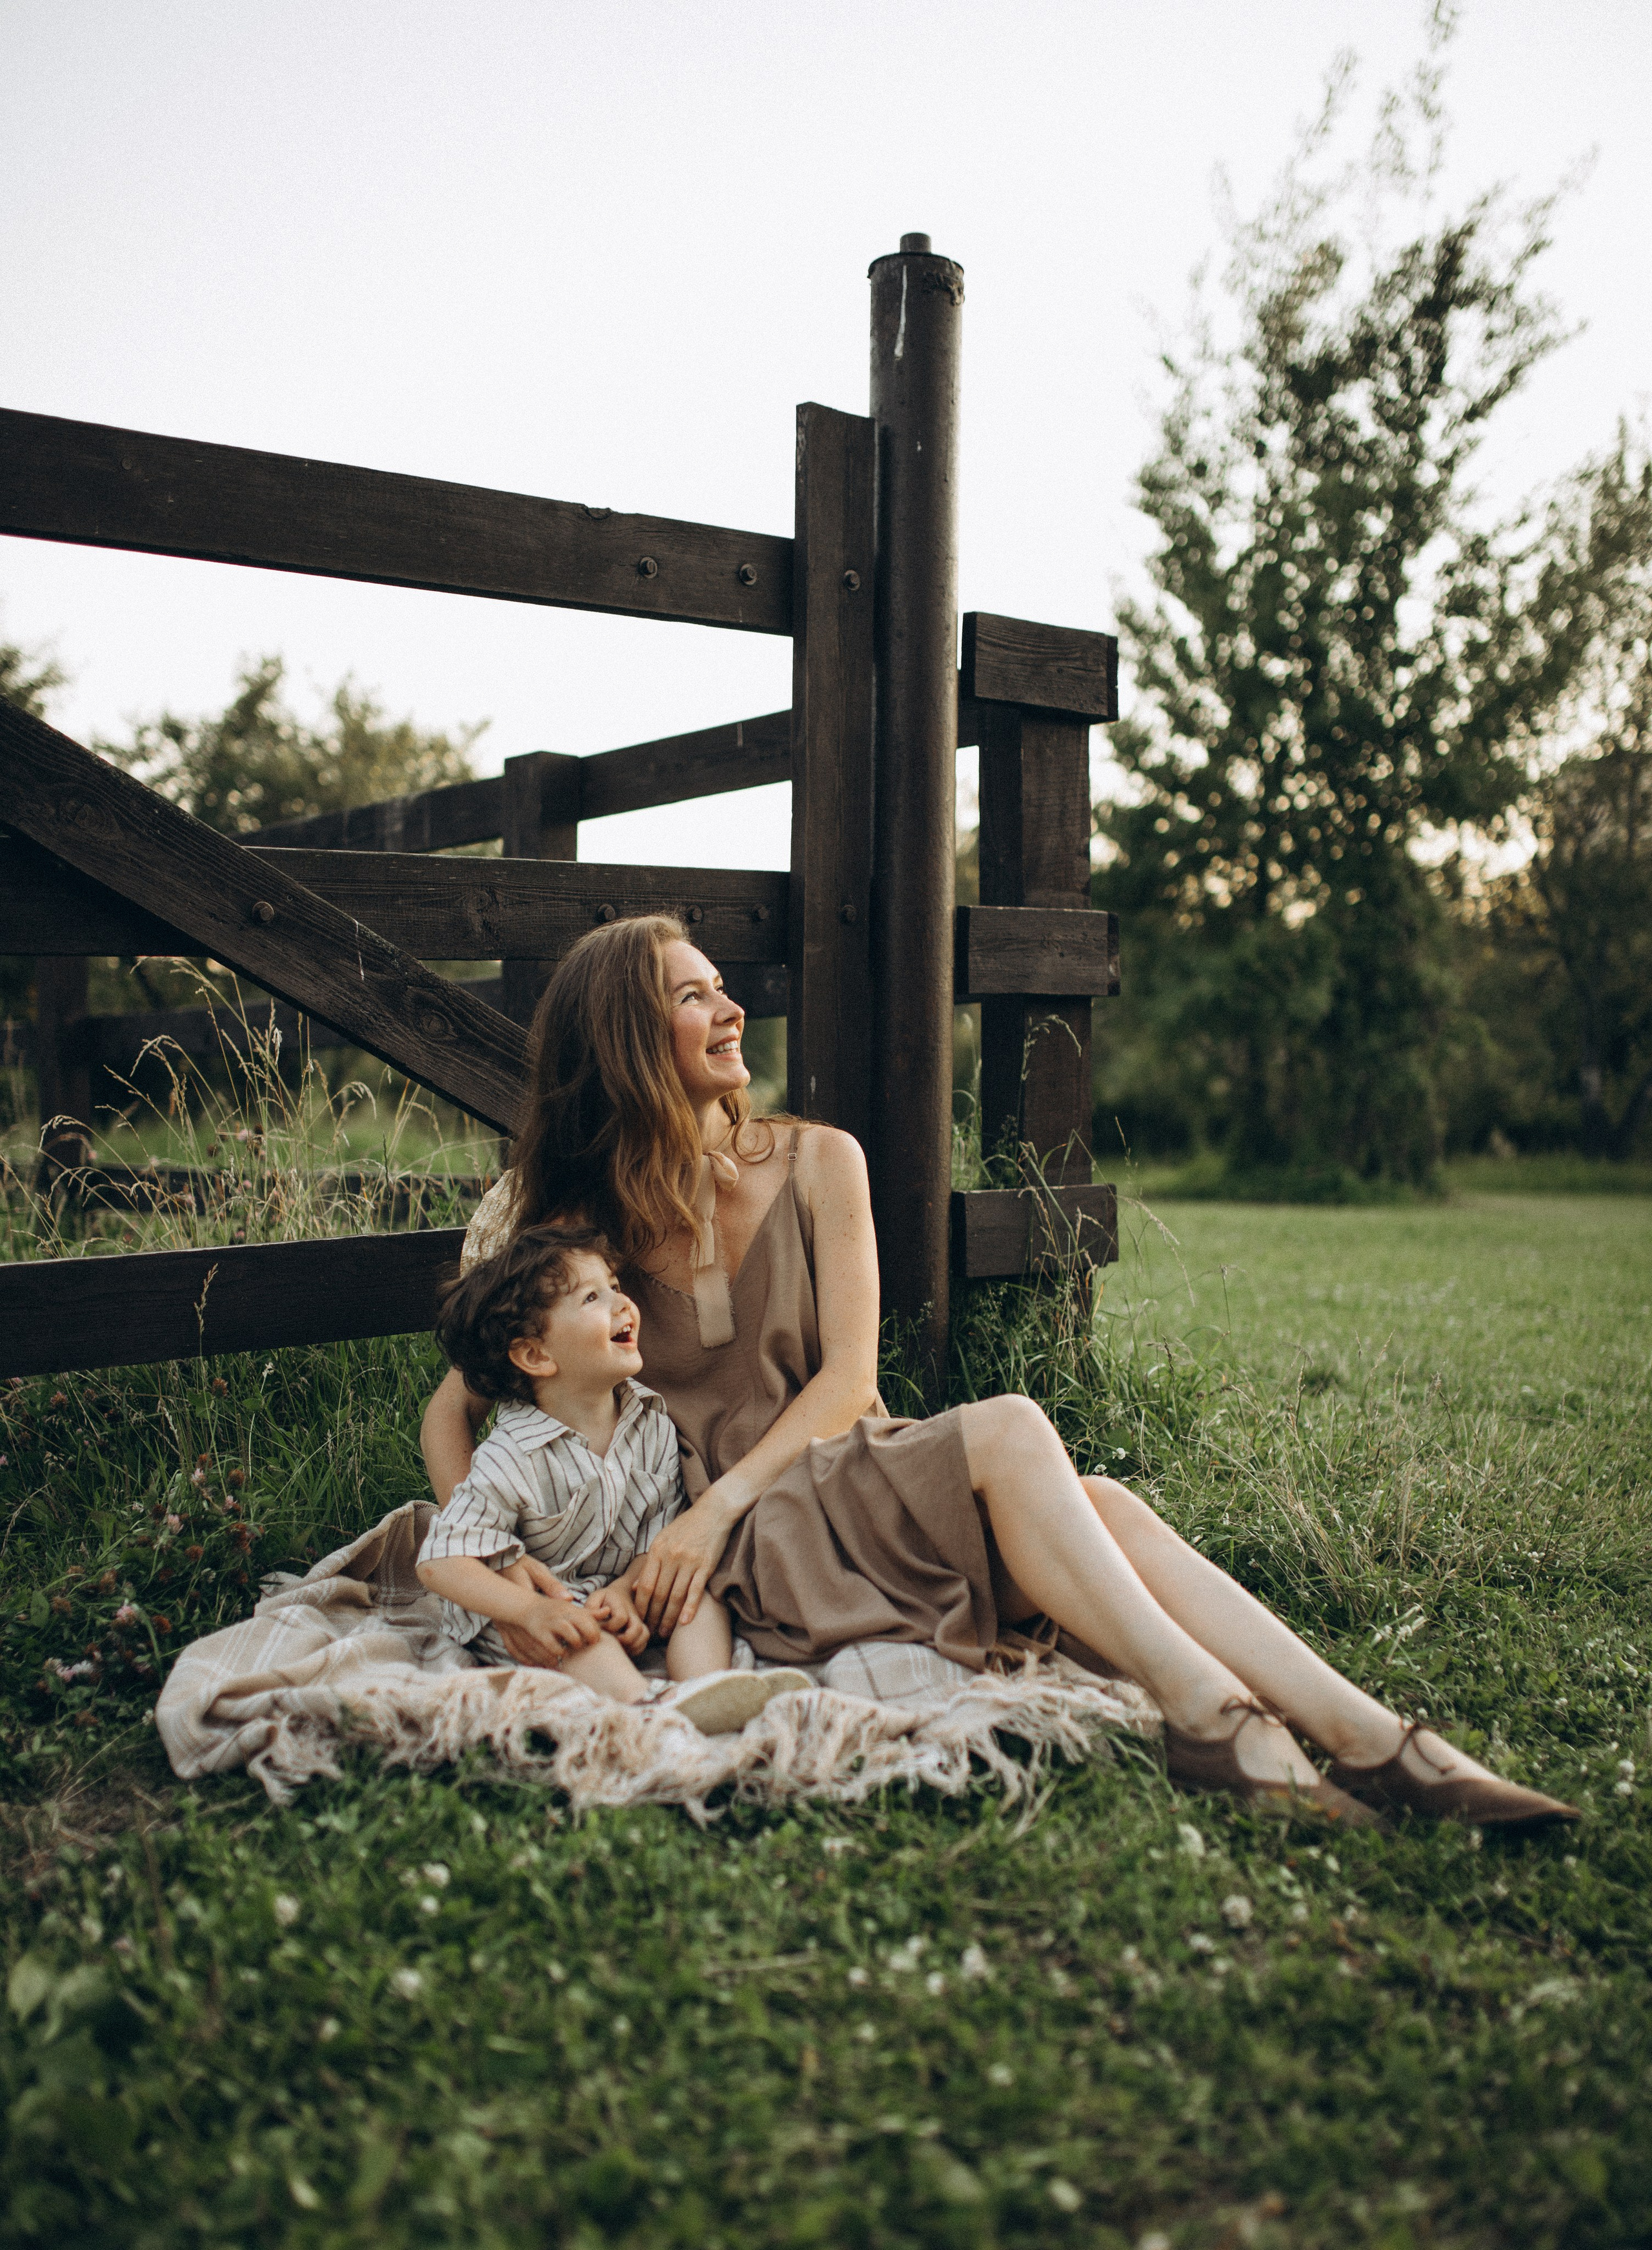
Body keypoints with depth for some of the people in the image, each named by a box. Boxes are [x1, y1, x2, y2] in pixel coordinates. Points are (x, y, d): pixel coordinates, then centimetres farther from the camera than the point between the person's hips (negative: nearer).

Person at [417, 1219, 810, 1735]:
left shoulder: (652, 1421, -5)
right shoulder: (511, 1462, -21)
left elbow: (665, 1527, -4)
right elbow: (442, 1562, -23)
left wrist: (626, 1588, -23)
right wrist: (534, 1610, -35)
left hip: (626, 1584, 5)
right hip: (548, 1596, -5)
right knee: (573, 1630, -34)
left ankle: (704, 1683, -39)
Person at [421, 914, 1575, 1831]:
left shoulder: (816, 1163, 5)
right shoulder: (564, 1217, -1)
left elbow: (847, 1379, 0)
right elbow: (454, 1406, 2)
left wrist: (719, 1502, -15)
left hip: (846, 1479, 4)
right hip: (734, 1548, -3)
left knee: (1106, 1506, -26)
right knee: (1010, 1430, -29)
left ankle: (1381, 1746, -31)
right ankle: (1207, 1717, -33)